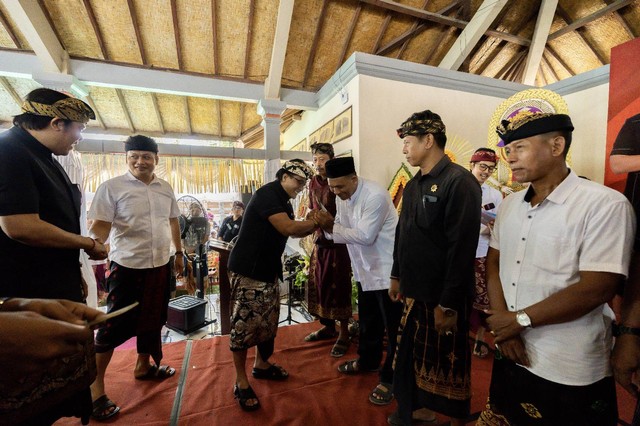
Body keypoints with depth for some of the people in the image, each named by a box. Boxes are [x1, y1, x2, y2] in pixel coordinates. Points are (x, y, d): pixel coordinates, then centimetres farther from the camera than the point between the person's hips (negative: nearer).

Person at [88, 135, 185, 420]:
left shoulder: (165, 189, 7)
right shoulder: (112, 187, -8)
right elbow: (100, 226, -12)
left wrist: (179, 252, 15)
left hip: (160, 265, 5)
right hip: (127, 266, -5)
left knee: (152, 319, 18)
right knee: (115, 325, 4)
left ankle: (143, 366, 39)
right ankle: (95, 385, 23)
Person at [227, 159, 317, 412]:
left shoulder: (284, 202, 12)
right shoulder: (267, 193, -17)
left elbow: (293, 231, 13)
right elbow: (286, 227, -26)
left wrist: (314, 225, -2)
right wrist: (316, 220, -15)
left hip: (269, 270, 9)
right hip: (247, 270, -9)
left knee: (268, 321, 16)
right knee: (245, 324, 0)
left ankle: (261, 365, 35)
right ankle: (240, 381, 16)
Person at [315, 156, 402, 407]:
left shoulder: (375, 196, -26)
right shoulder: (342, 197, 1)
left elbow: (364, 235, -29)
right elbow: (343, 230, 2)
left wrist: (332, 228, -24)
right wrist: (328, 227, -18)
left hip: (388, 269, -8)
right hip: (365, 268, 9)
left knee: (393, 326, 6)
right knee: (368, 320, 24)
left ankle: (389, 378, 23)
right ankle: (367, 360, 45)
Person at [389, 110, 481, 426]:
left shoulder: (460, 182, -16)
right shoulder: (413, 185, 10)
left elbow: (462, 248, -20)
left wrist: (449, 303, -19)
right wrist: (397, 275, 17)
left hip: (443, 297, -7)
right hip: (414, 291, 7)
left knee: (449, 365, 12)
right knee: (414, 357, 20)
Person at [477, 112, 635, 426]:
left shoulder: (605, 204, -14)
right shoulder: (510, 204, 5)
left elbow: (597, 289, -20)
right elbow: (493, 262, 4)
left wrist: (519, 320, -14)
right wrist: (502, 323, -8)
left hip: (570, 373, -5)